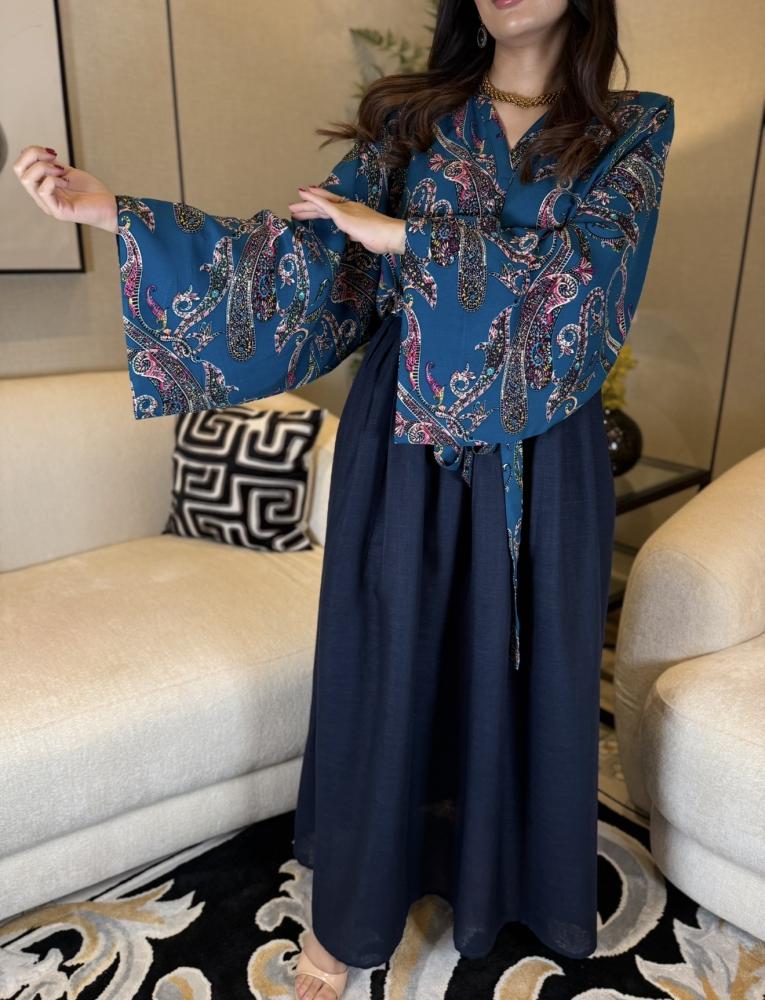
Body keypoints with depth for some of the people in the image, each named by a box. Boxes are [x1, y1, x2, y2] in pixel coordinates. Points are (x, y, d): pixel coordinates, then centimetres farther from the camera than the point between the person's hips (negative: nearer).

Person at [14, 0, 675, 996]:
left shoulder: (632, 127, 5)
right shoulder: (411, 114, 7)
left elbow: (577, 268, -14)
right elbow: (306, 255, -4)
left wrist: (399, 233, -15)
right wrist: (110, 210, -11)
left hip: (539, 461, 1)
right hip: (406, 445, 0)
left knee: (525, 667, 13)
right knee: (385, 661, 7)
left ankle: (521, 873, 43)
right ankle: (345, 910, 32)